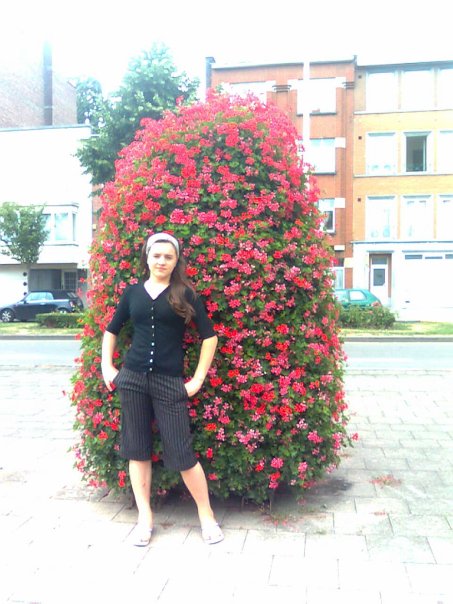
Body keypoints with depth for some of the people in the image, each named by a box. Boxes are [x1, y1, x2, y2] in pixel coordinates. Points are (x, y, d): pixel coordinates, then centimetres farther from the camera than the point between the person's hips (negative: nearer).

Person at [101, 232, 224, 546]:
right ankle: (145, 517, 24)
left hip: (170, 382, -3)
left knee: (181, 453, -2)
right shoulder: (133, 292, 8)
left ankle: (207, 516, 18)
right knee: (137, 449, 9)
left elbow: (209, 336, -1)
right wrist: (107, 367, 10)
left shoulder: (185, 294, 0)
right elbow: (111, 330, 19)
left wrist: (198, 379, -4)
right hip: (132, 378, 3)